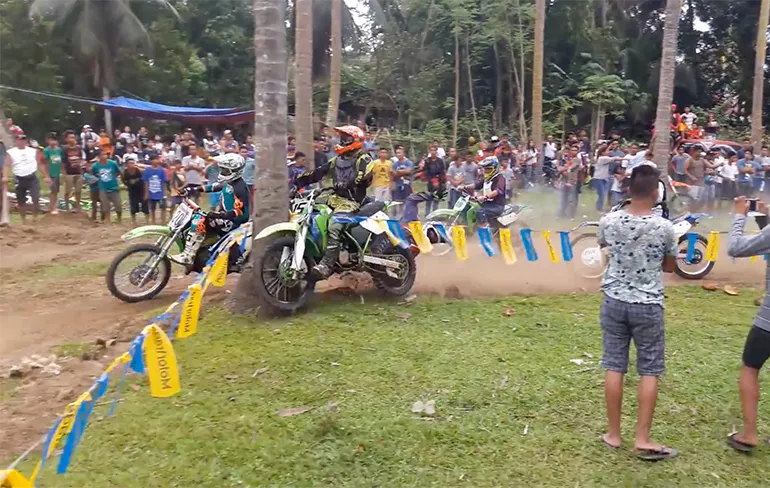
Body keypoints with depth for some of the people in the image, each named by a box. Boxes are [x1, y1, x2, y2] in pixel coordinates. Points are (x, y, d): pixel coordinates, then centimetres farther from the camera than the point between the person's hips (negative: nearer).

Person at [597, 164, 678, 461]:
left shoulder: (609, 221, -6)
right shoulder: (663, 227, -13)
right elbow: (670, 266, 4)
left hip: (614, 301, 3)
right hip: (648, 305, -2)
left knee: (614, 367, 9)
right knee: (649, 371, 8)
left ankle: (613, 434, 18)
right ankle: (643, 439, 11)